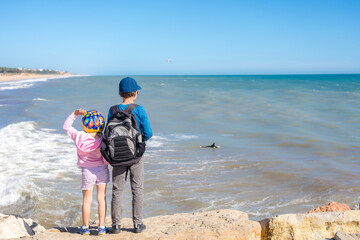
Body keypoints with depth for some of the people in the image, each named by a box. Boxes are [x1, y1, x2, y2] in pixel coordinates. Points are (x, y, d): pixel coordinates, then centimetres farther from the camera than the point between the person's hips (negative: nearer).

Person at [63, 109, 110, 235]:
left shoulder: (78, 136, -8)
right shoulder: (102, 140, -12)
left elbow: (66, 126, 9)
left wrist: (75, 113, 6)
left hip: (87, 171, 1)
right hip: (101, 169, -1)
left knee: (86, 200, 12)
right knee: (101, 198, 8)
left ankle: (85, 228, 23)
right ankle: (101, 227, 12)